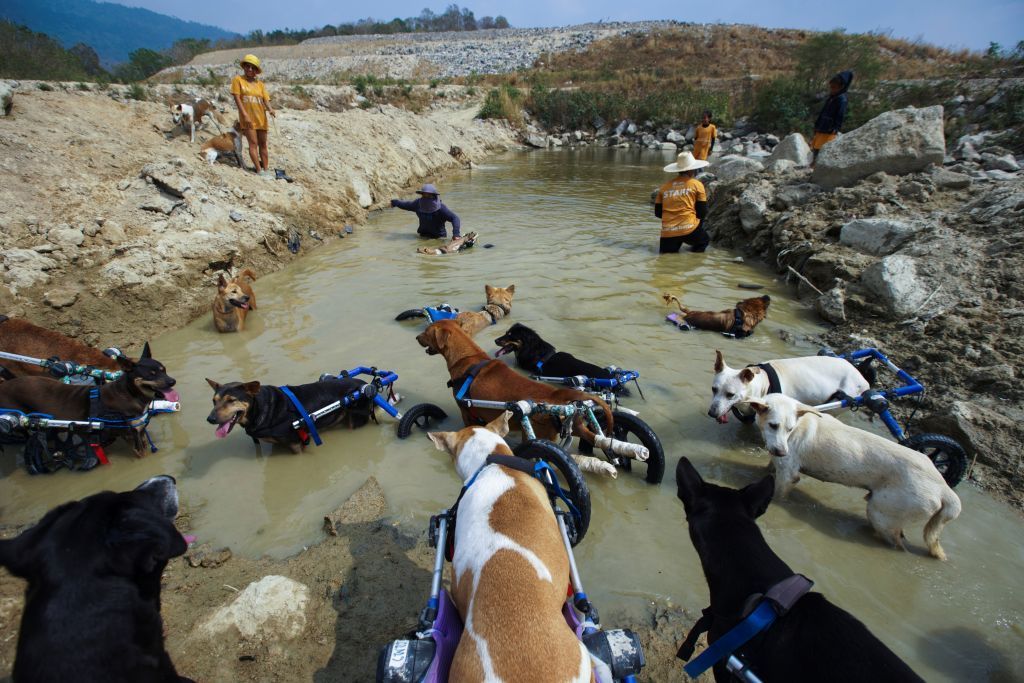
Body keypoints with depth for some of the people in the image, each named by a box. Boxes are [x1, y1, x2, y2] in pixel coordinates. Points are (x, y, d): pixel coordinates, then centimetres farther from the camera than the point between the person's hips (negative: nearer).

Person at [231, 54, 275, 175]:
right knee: (253, 143, -9)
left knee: (263, 144, 6)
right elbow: (237, 98, -5)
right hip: (248, 119, -4)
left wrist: (270, 110, -20)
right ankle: (259, 170, -12)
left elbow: (266, 99, 2)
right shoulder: (238, 80, 2)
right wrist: (245, 115, -16)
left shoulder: (260, 84, 10)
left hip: (261, 119, 4)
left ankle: (266, 170, 10)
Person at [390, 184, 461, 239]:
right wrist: (395, 202, 36)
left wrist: (456, 234, -45)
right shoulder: (418, 203, -4)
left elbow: (455, 218, -29)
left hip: (438, 237, -4)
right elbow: (406, 205, 18)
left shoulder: (441, 208, -21)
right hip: (423, 235, 4)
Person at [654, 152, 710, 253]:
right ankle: (695, 250, 5)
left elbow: (658, 213, 15)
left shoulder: (664, 186, 13)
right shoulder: (697, 184, 5)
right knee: (705, 239, 30)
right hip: (689, 229, -1)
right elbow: (702, 212, 6)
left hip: (667, 234, 1)